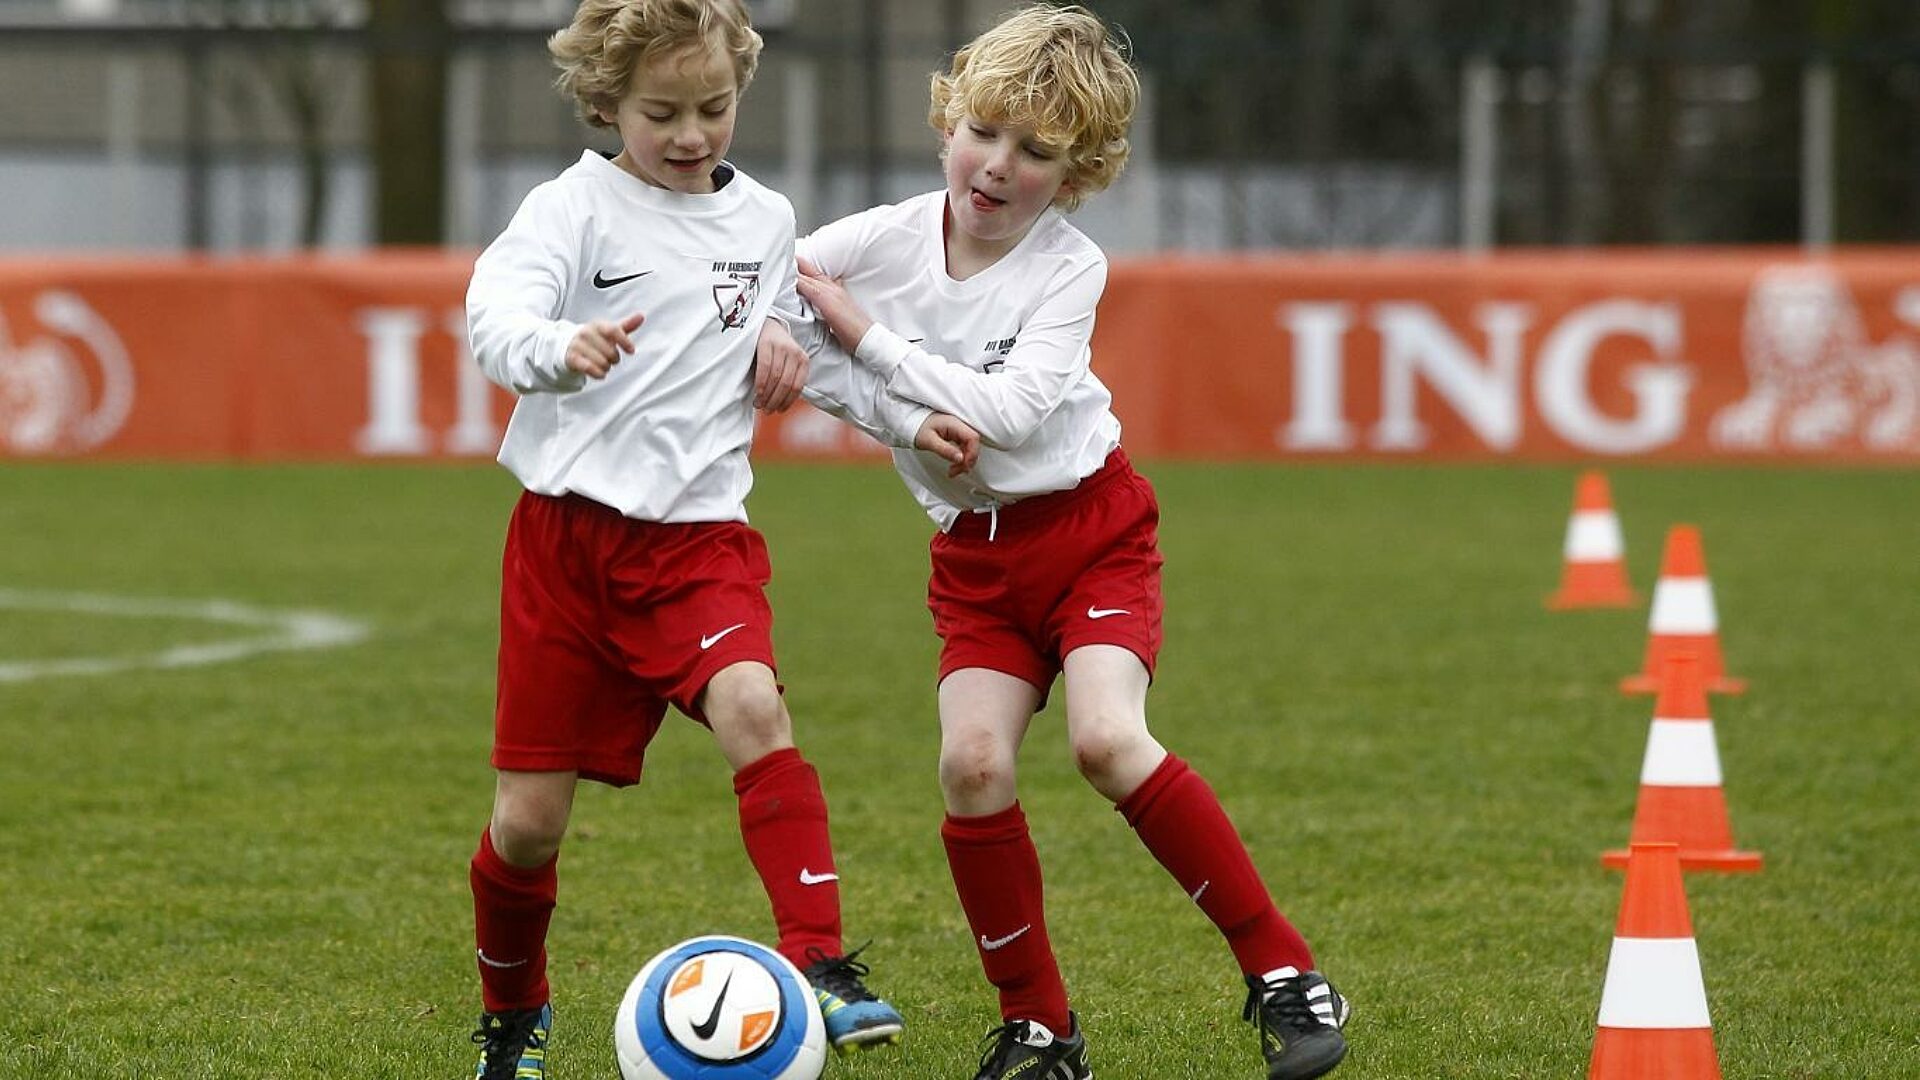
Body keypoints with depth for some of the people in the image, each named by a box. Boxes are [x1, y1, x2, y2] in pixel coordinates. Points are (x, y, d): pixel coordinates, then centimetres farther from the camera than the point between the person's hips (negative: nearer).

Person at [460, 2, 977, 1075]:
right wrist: (560, 350, -47)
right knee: (530, 818, 3)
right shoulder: (576, 206, -5)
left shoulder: (767, 222, 9)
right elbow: (496, 311, -23)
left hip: (700, 534, 2)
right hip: (566, 532, -2)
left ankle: (823, 964, -32)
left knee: (753, 707, -30)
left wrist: (909, 417, 13)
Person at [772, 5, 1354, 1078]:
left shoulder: (1069, 266, -14)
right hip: (976, 549, 3)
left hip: (1090, 524, -3)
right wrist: (772, 342, -20)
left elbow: (1012, 410, -26)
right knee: (974, 762, -14)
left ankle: (1283, 971, -12)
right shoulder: (882, 242, -7)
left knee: (1108, 739, -24)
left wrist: (867, 339, -24)